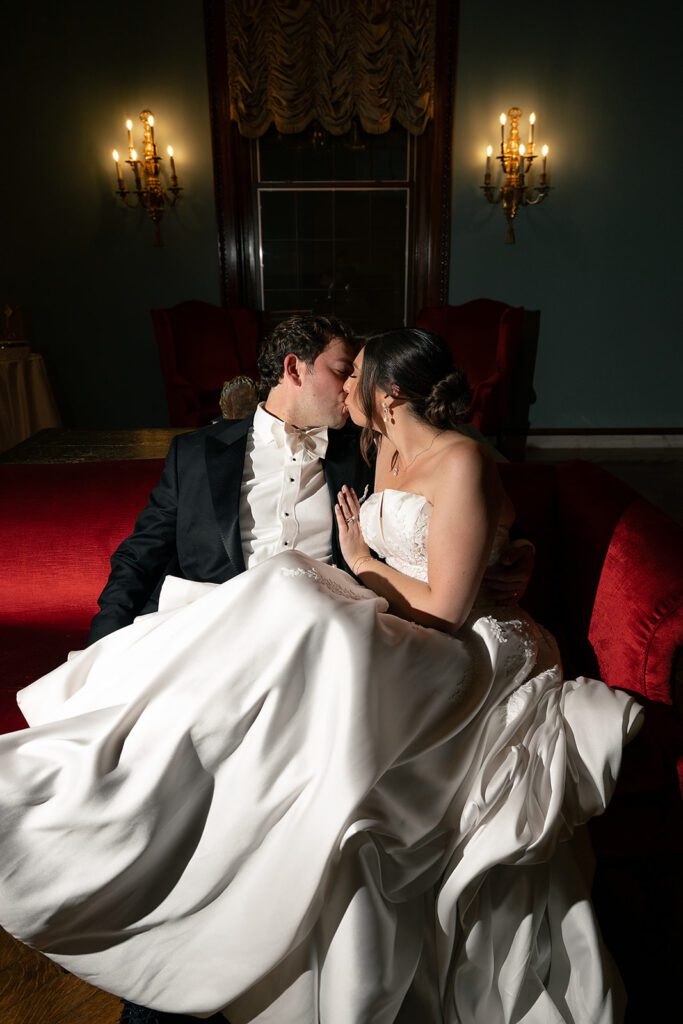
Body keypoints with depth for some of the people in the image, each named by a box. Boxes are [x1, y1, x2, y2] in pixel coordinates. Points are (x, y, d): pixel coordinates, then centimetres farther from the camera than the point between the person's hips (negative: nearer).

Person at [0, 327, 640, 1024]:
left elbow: (446, 610, -17)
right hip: (389, 638, 9)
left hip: (458, 652, -8)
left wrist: (362, 561, -6)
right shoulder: (388, 449, 12)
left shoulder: (461, 463, -14)